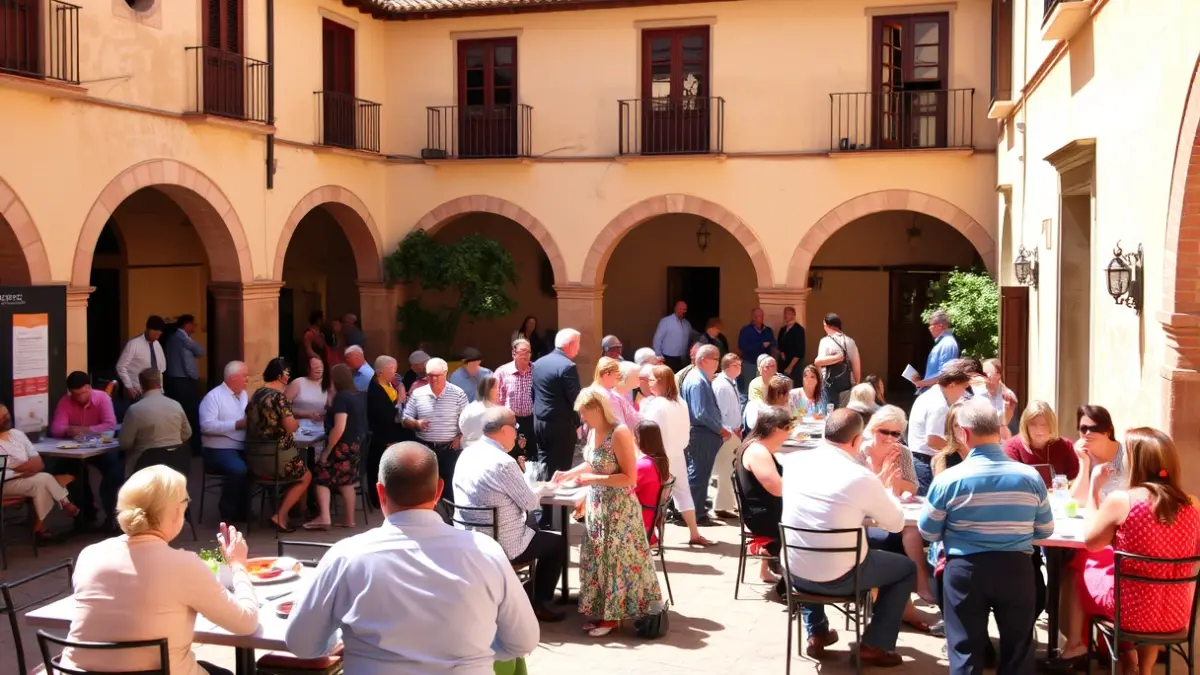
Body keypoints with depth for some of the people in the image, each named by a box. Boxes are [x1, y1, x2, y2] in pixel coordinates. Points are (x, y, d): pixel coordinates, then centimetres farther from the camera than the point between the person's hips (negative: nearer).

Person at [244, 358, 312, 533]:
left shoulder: (257, 394, 9)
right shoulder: (279, 396, -15)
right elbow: (290, 427, -19)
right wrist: (297, 422, 3)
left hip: (254, 458, 8)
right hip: (274, 456, -8)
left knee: (297, 472, 29)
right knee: (305, 476, 16)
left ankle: (281, 511, 22)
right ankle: (280, 516, 7)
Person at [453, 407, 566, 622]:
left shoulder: (468, 453, 1)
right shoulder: (503, 462, -24)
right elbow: (529, 503, -14)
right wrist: (543, 489, 5)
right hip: (501, 545, -8)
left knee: (535, 531, 32)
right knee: (556, 543, 14)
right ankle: (540, 604, 20)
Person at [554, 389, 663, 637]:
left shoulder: (619, 433, -21)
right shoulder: (593, 432, 4)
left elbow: (630, 478, -23)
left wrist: (592, 479, -24)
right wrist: (568, 474, 7)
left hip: (618, 508, -8)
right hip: (596, 505, 8)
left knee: (615, 558, 1)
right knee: (597, 558, 12)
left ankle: (613, 616, 12)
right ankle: (601, 611, 22)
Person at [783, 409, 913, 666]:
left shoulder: (795, 460, -4)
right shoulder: (862, 477, -19)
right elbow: (896, 523, -3)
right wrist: (880, 487, 13)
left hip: (794, 572, 5)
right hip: (838, 577, -5)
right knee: (907, 568, 18)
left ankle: (816, 633, 37)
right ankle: (874, 646, 19)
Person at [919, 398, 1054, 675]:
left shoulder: (948, 479, -11)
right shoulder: (1030, 476, -4)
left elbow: (928, 533, 0)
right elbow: (1045, 530, 8)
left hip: (966, 570, -2)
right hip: (1017, 568, 2)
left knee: (965, 651, 9)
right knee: (1018, 649, 16)